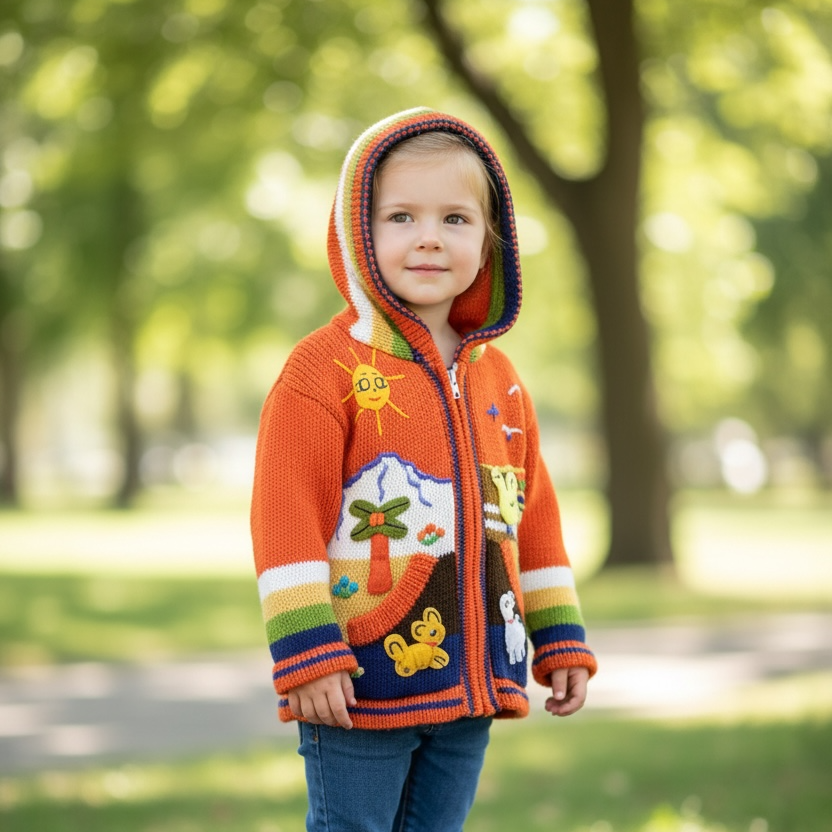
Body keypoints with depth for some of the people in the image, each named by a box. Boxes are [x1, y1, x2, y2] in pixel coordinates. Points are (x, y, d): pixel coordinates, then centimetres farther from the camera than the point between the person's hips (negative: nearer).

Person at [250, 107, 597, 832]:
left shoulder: (499, 378, 11)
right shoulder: (327, 367, -9)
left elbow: (533, 514, 18)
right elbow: (287, 516, -13)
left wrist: (560, 640, 17)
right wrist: (306, 654, -18)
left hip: (471, 681, 6)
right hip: (363, 678, -6)